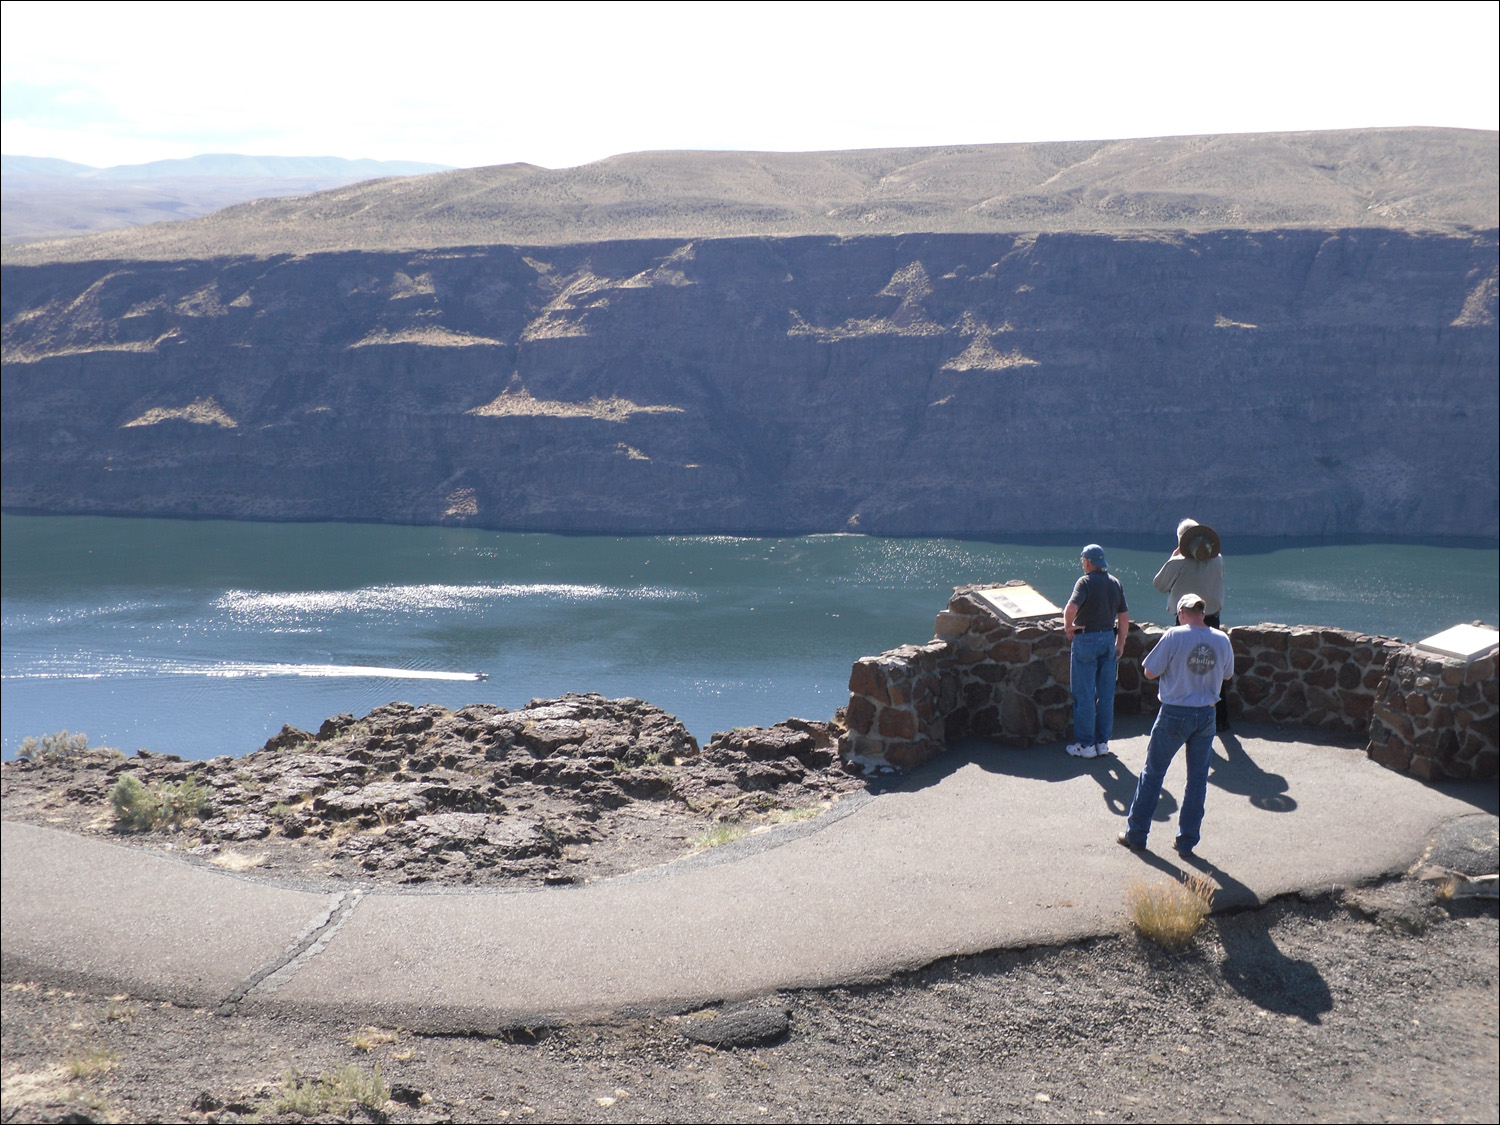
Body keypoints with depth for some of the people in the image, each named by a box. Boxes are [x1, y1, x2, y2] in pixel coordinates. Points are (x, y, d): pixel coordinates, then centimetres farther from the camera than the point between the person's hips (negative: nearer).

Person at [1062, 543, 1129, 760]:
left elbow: (1071, 608, -29)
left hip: (1086, 640, -6)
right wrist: (1120, 644, 18)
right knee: (1106, 694, 10)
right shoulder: (1115, 583, 6)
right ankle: (1102, 742, 16)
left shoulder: (1085, 582, -13)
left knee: (1084, 695, 1)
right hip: (1109, 639, 6)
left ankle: (1085, 744, 4)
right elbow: (1124, 617, 10)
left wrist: (1068, 627, -12)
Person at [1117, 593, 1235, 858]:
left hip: (1175, 714, -3)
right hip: (1206, 716, 3)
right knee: (1197, 779, 12)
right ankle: (1187, 842, 15)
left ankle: (1136, 834, 18)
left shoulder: (1174, 637, -14)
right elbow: (1227, 675, 14)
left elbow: (1150, 673, -8)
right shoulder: (1222, 640, -1)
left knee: (1153, 773, 10)